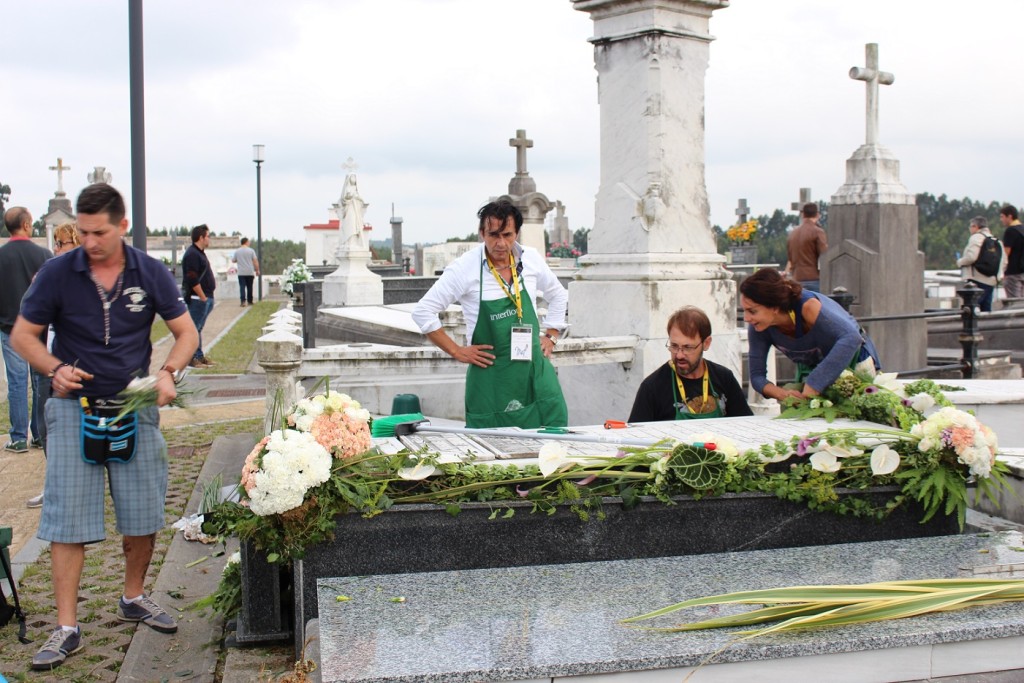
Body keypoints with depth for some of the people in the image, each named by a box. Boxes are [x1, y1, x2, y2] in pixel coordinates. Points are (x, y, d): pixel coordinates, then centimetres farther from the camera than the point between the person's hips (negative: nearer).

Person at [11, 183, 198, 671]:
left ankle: (134, 598, 31)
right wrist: (55, 369, -18)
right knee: (67, 519, -4)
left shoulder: (150, 273, -2)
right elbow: (23, 335, 1)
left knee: (144, 514, 9)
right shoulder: (58, 273, -6)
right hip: (75, 410, -2)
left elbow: (186, 332, 5)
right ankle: (67, 628, 3)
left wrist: (168, 373, -14)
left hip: (135, 408, 2)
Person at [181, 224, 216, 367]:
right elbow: (193, 280, -21)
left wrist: (208, 298, 16)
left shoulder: (199, 253, 18)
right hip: (197, 298, -10)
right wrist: (203, 297, -19)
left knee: (198, 328, 14)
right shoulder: (192, 254, -15)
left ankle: (199, 356, 20)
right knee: (194, 328, -7)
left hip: (204, 297, 10)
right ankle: (192, 359, -5)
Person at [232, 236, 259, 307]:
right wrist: (257, 270, 1)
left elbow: (233, 260, 10)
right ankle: (249, 301, 18)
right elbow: (255, 261, -6)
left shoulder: (237, 251, 2)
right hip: (250, 272, 0)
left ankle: (243, 301, -18)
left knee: (242, 287, -3)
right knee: (249, 287, 11)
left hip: (241, 273, 0)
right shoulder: (251, 250, -3)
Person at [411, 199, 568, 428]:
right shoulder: (464, 268, -8)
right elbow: (423, 311, -6)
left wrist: (551, 336, 13)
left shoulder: (531, 259, 4)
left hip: (535, 370, 4)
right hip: (489, 376, -4)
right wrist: (456, 351, -6)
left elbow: (559, 296, 23)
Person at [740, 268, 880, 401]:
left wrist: (811, 387, -53)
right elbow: (757, 375, -18)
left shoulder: (808, 307, -37)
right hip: (810, 369, 4)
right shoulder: (757, 328, -22)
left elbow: (851, 338, -50)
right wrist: (783, 394, -40)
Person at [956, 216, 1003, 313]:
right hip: (991, 281, 9)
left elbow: (971, 257, -20)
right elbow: (1004, 262, 17)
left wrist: (960, 262, -3)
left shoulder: (976, 237, -7)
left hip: (977, 280, -8)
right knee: (986, 309, 11)